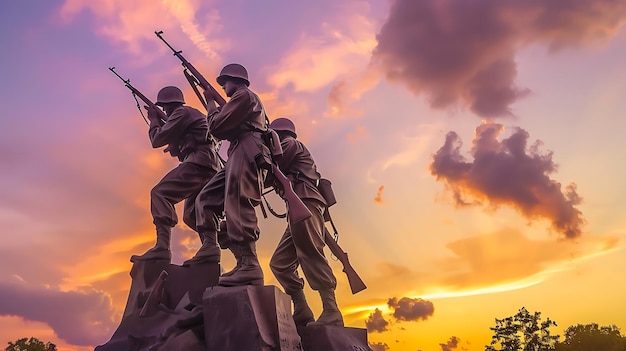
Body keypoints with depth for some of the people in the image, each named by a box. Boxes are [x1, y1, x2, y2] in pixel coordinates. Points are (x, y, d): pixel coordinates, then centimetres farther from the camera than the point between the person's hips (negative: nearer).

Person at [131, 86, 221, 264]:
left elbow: (157, 139, -3)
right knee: (191, 214, 15)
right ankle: (210, 246, -7)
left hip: (197, 164, -10)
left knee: (160, 193, -18)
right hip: (210, 169, 10)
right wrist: (160, 121, 28)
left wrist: (154, 119, 15)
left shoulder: (182, 112, 1)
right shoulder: (194, 114, 32)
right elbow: (176, 150, 34)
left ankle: (162, 247, -32)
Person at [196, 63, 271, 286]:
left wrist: (211, 104, 10)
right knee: (206, 199, 7)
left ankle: (248, 268, -27)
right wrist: (214, 106, 23)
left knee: (237, 207, -21)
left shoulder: (244, 95, 1)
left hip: (246, 154, -11)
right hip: (238, 157, 11)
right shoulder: (245, 101, 33)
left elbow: (216, 127, -8)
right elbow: (223, 131, 29)